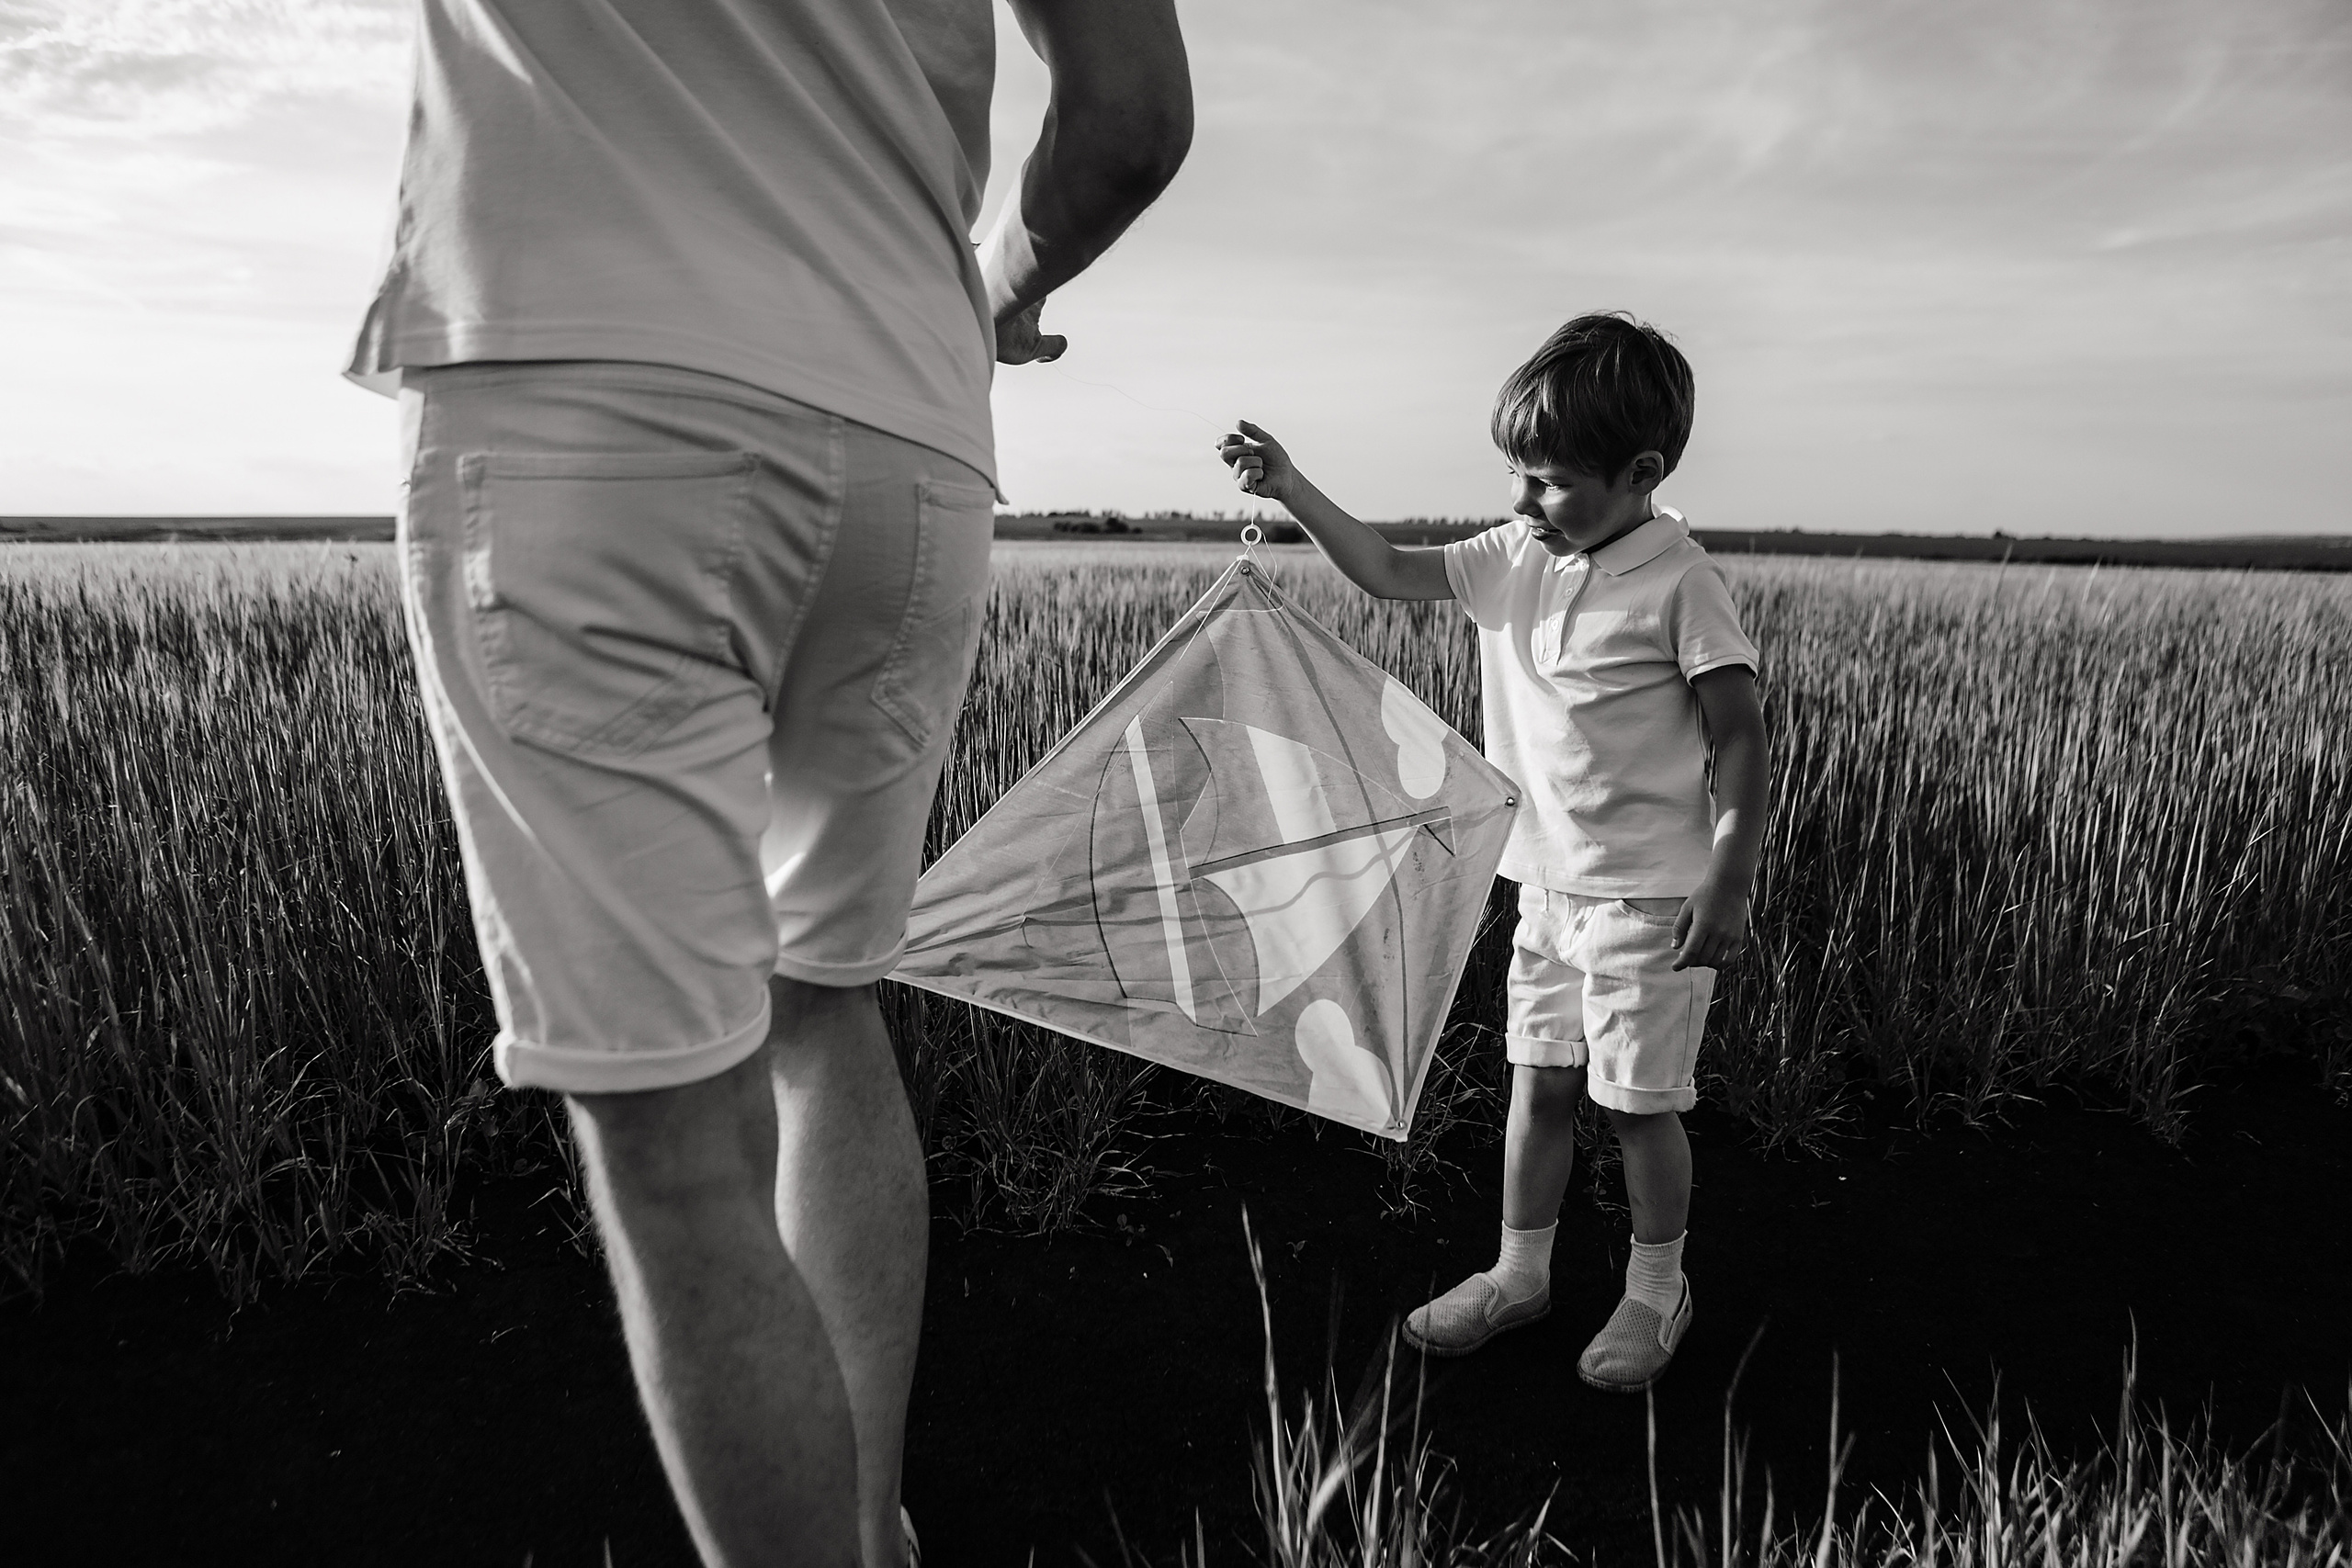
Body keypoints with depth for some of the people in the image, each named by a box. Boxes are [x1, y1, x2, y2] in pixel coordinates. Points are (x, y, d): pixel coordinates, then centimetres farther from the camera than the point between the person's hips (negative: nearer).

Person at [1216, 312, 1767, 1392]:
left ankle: (1656, 1293, 26)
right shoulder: (1515, 560, 4)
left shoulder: (1678, 582, -14)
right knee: (1539, 1083, 14)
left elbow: (1740, 742, -13)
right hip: (1548, 884, 6)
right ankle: (1519, 1271, 30)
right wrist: (1292, 490, -5)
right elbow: (1390, 573, 7)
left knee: (1638, 1101, 5)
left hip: (1650, 897, -6)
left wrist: (1729, 887, -15)